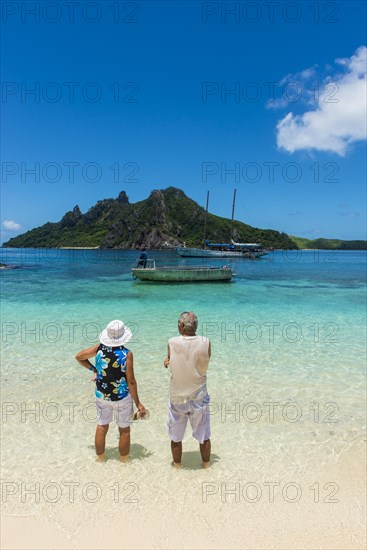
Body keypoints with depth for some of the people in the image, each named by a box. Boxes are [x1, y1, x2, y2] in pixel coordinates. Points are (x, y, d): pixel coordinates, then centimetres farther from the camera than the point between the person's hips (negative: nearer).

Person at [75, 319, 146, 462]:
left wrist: (93, 369, 11)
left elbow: (78, 356, 4)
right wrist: (138, 404, -10)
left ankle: (100, 459, 36)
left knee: (101, 427, 21)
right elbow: (131, 382, -19)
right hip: (122, 397, -3)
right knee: (124, 429, 15)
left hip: (102, 396, 4)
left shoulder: (99, 348, -10)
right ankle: (124, 461, 29)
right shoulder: (126, 354, -22)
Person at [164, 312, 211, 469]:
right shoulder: (205, 343, -14)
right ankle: (206, 464, 38)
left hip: (177, 398, 0)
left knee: (176, 437, 21)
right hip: (199, 398, 1)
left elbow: (169, 362, -1)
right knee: (204, 436, 21)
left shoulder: (172, 343, -17)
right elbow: (204, 365, 1)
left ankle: (177, 465, 38)